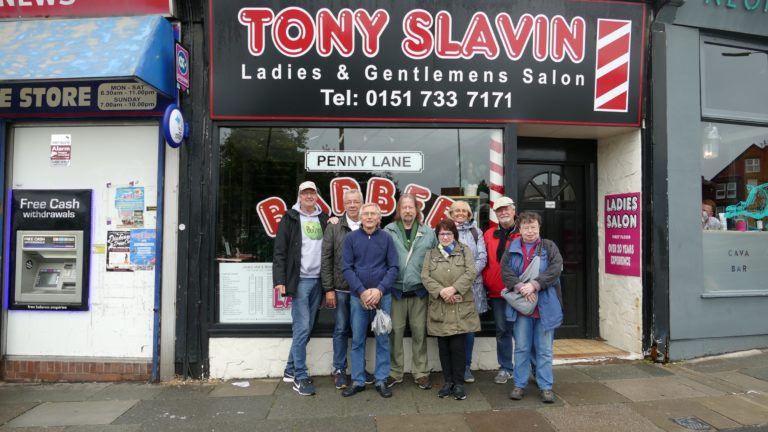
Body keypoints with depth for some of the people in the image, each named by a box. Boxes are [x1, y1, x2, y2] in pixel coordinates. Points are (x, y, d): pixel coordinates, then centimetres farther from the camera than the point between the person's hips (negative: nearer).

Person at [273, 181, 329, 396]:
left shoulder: (324, 218, 13)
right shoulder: (290, 218, 0)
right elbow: (279, 251, -5)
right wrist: (279, 280, -12)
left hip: (317, 280, 5)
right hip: (299, 280, -5)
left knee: (306, 328, 10)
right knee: (302, 327, -6)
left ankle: (291, 370, 24)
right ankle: (300, 377, 3)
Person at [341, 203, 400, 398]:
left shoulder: (386, 238, 1)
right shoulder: (351, 238, 0)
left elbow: (393, 268, -1)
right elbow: (346, 268, -3)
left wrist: (379, 290, -13)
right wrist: (362, 291, -12)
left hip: (383, 296, 0)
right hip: (358, 296, 0)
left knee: (383, 339, 7)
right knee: (357, 340, 8)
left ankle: (381, 380, 19)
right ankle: (358, 381, 20)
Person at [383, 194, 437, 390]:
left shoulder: (428, 233, 4)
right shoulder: (388, 231, 0)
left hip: (419, 291, 1)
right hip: (395, 290, -1)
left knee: (419, 332, 8)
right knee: (395, 332, 6)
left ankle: (421, 373, 21)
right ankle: (395, 372, 20)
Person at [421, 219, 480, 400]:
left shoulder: (465, 250, 7)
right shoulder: (431, 254, 10)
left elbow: (471, 273, -6)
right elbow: (425, 276, -1)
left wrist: (453, 288, -17)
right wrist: (441, 291, -16)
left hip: (461, 308, -2)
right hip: (439, 308, 2)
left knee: (458, 346, -1)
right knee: (443, 347, 8)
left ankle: (459, 383, 12)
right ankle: (448, 381, 21)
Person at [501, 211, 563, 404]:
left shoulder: (549, 247, 3)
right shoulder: (512, 248, 6)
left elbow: (555, 270, -10)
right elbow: (505, 271, -4)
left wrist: (534, 285, -21)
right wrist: (520, 287, -20)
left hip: (545, 307, -1)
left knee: (544, 350, 7)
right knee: (521, 348, 9)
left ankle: (546, 387, 18)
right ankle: (519, 385, 20)